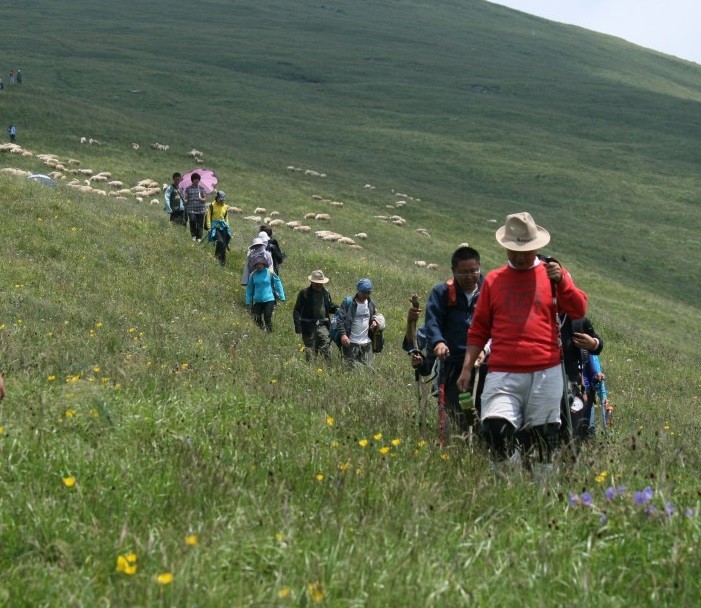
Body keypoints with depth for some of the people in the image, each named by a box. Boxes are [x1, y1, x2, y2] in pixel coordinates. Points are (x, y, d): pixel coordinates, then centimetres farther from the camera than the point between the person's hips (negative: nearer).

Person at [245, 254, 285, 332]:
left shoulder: (270, 272, -4)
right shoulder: (253, 275, 3)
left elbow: (278, 284, 3)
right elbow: (249, 288, 12)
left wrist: (281, 297, 1)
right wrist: (248, 301, 12)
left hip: (269, 299, -3)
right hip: (257, 301, 3)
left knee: (267, 319, -5)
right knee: (257, 319, 4)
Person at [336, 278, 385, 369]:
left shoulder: (371, 304, 9)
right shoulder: (348, 303, -8)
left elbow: (375, 315, 26)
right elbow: (340, 318, -11)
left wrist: (375, 321, 1)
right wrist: (343, 334, -22)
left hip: (367, 343, 5)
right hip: (351, 343, -5)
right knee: (352, 367, -1)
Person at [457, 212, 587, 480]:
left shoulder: (553, 273, 11)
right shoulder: (493, 280, 13)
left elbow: (579, 310, 2)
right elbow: (479, 328, 16)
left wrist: (561, 281, -11)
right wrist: (468, 366, 9)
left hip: (546, 371, 0)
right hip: (503, 373, 0)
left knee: (545, 437, 3)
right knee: (494, 429, -16)